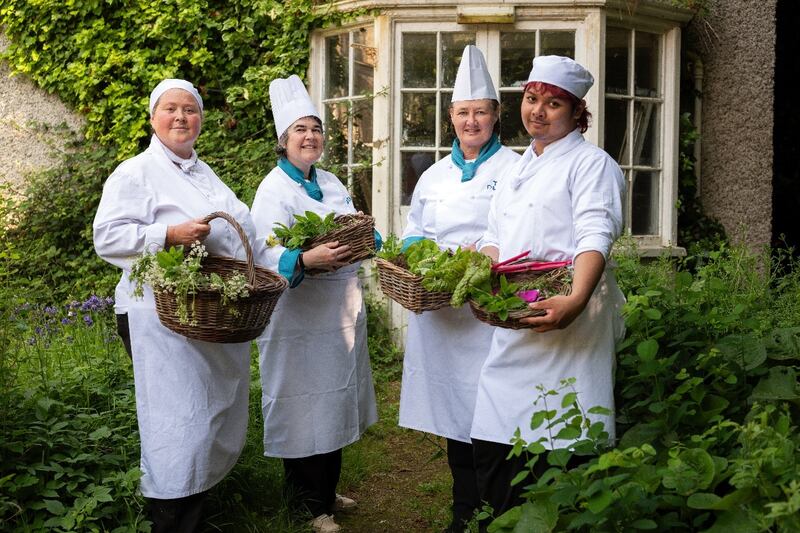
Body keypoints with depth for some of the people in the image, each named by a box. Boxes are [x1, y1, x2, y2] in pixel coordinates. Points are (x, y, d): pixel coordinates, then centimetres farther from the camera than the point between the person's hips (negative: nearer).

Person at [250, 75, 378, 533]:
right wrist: (307, 260, -38)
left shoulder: (332, 184, 12)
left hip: (341, 310, 7)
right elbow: (269, 258, -21)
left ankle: (327, 491, 32)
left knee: (334, 402, 16)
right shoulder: (273, 190, -10)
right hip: (299, 316, -7)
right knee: (303, 406, 0)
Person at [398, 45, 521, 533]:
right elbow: (413, 235, 22)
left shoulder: (514, 169, 0)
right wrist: (418, 252, 0)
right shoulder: (434, 176, 17)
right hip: (439, 310, 5)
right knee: (453, 410, 10)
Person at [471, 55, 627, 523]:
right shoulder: (519, 167, 22)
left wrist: (577, 300, -34)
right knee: (491, 446, 6)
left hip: (565, 322, -7)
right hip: (513, 323, 7)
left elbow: (596, 238, -16)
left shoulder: (591, 163, -2)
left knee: (555, 451, -8)